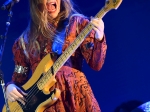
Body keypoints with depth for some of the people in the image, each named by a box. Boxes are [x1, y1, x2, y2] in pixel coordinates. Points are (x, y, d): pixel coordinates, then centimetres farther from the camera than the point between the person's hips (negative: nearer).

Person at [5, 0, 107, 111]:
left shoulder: (78, 23, 6)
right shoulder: (26, 39, 13)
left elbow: (96, 65, -4)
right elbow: (20, 76, 18)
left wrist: (99, 39, -20)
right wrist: (11, 86, -2)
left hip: (74, 94, -3)